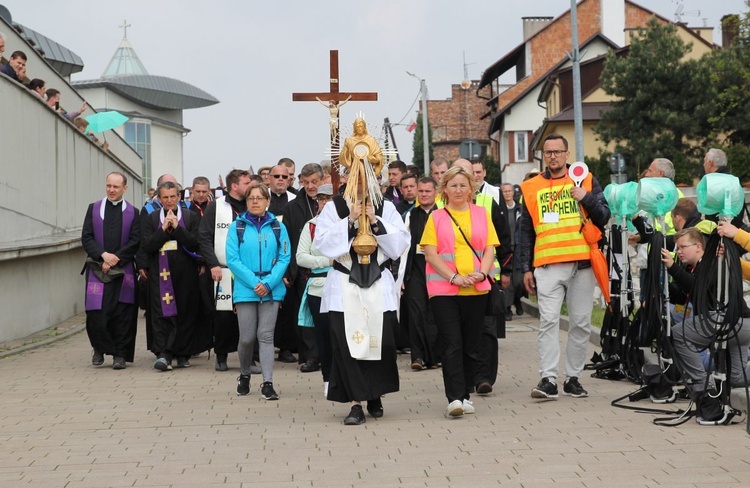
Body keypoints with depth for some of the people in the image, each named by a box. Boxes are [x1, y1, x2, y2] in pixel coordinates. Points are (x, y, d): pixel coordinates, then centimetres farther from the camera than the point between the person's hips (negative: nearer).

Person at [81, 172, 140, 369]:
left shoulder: (133, 212, 7)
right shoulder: (94, 209, 9)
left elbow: (134, 242, 0)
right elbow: (86, 237, 2)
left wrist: (114, 259, -9)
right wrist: (103, 255, -13)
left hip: (123, 270, 0)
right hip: (97, 270, 1)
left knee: (122, 314, -2)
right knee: (95, 313, -6)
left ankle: (120, 355, 8)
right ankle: (99, 348, 17)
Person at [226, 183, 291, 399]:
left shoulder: (277, 227, 5)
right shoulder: (237, 227, 2)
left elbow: (284, 258, 1)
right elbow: (232, 259, -4)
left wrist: (268, 283, -12)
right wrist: (254, 283, -13)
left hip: (271, 290, 1)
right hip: (245, 290, 0)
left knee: (266, 336, -1)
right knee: (247, 337, 2)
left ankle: (267, 383, -1)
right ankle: (244, 376, 25)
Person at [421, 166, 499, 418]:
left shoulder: (481, 214, 12)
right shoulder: (436, 217, 5)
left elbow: (489, 249, 8)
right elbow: (430, 254, -2)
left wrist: (481, 274, -10)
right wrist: (454, 277, -14)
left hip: (477, 290, 2)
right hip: (443, 289, -2)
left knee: (469, 344, 7)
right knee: (451, 344, -10)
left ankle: (465, 395, 17)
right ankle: (454, 398, -13)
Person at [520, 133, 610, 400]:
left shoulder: (586, 180, 10)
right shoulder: (531, 187, 13)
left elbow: (604, 217, 5)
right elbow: (526, 232, 14)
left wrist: (586, 198, -12)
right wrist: (526, 268, 9)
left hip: (582, 263, 0)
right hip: (547, 265, 0)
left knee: (581, 323, 3)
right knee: (548, 321, -10)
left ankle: (573, 377, 12)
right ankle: (548, 378, -11)